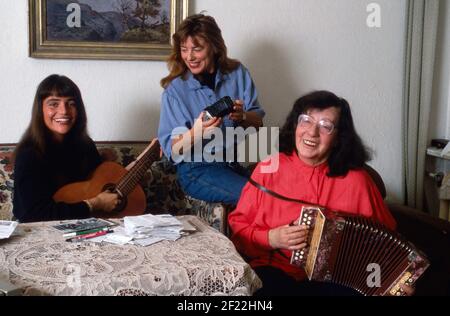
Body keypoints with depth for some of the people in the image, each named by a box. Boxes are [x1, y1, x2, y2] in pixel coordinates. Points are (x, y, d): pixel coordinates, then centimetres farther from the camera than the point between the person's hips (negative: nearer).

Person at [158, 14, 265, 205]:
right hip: (196, 170, -4)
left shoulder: (237, 73, 1)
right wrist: (195, 133, -31)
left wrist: (243, 116, -21)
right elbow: (171, 150, -10)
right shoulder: (175, 89, -7)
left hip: (232, 163, 4)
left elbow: (258, 122, 2)